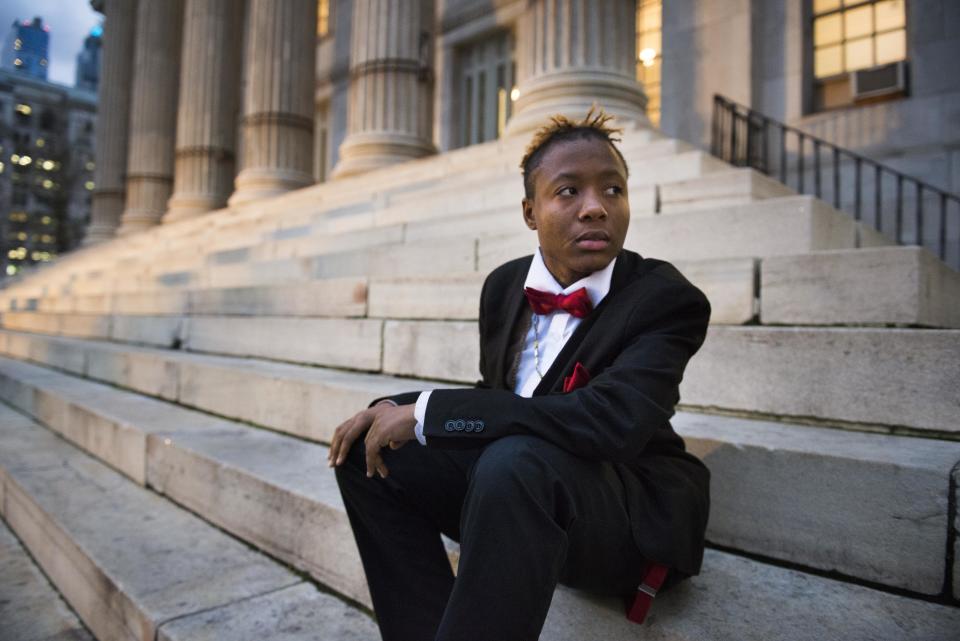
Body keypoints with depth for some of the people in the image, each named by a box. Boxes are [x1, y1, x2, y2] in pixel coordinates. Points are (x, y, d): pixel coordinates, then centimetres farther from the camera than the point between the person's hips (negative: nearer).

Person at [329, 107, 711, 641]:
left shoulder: (670, 300, -16)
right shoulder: (504, 285, 1)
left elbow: (610, 422, -33)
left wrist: (426, 412, -29)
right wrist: (400, 408, -7)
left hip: (633, 509, -5)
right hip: (513, 478, 6)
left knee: (513, 462, -37)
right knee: (365, 452, -2)